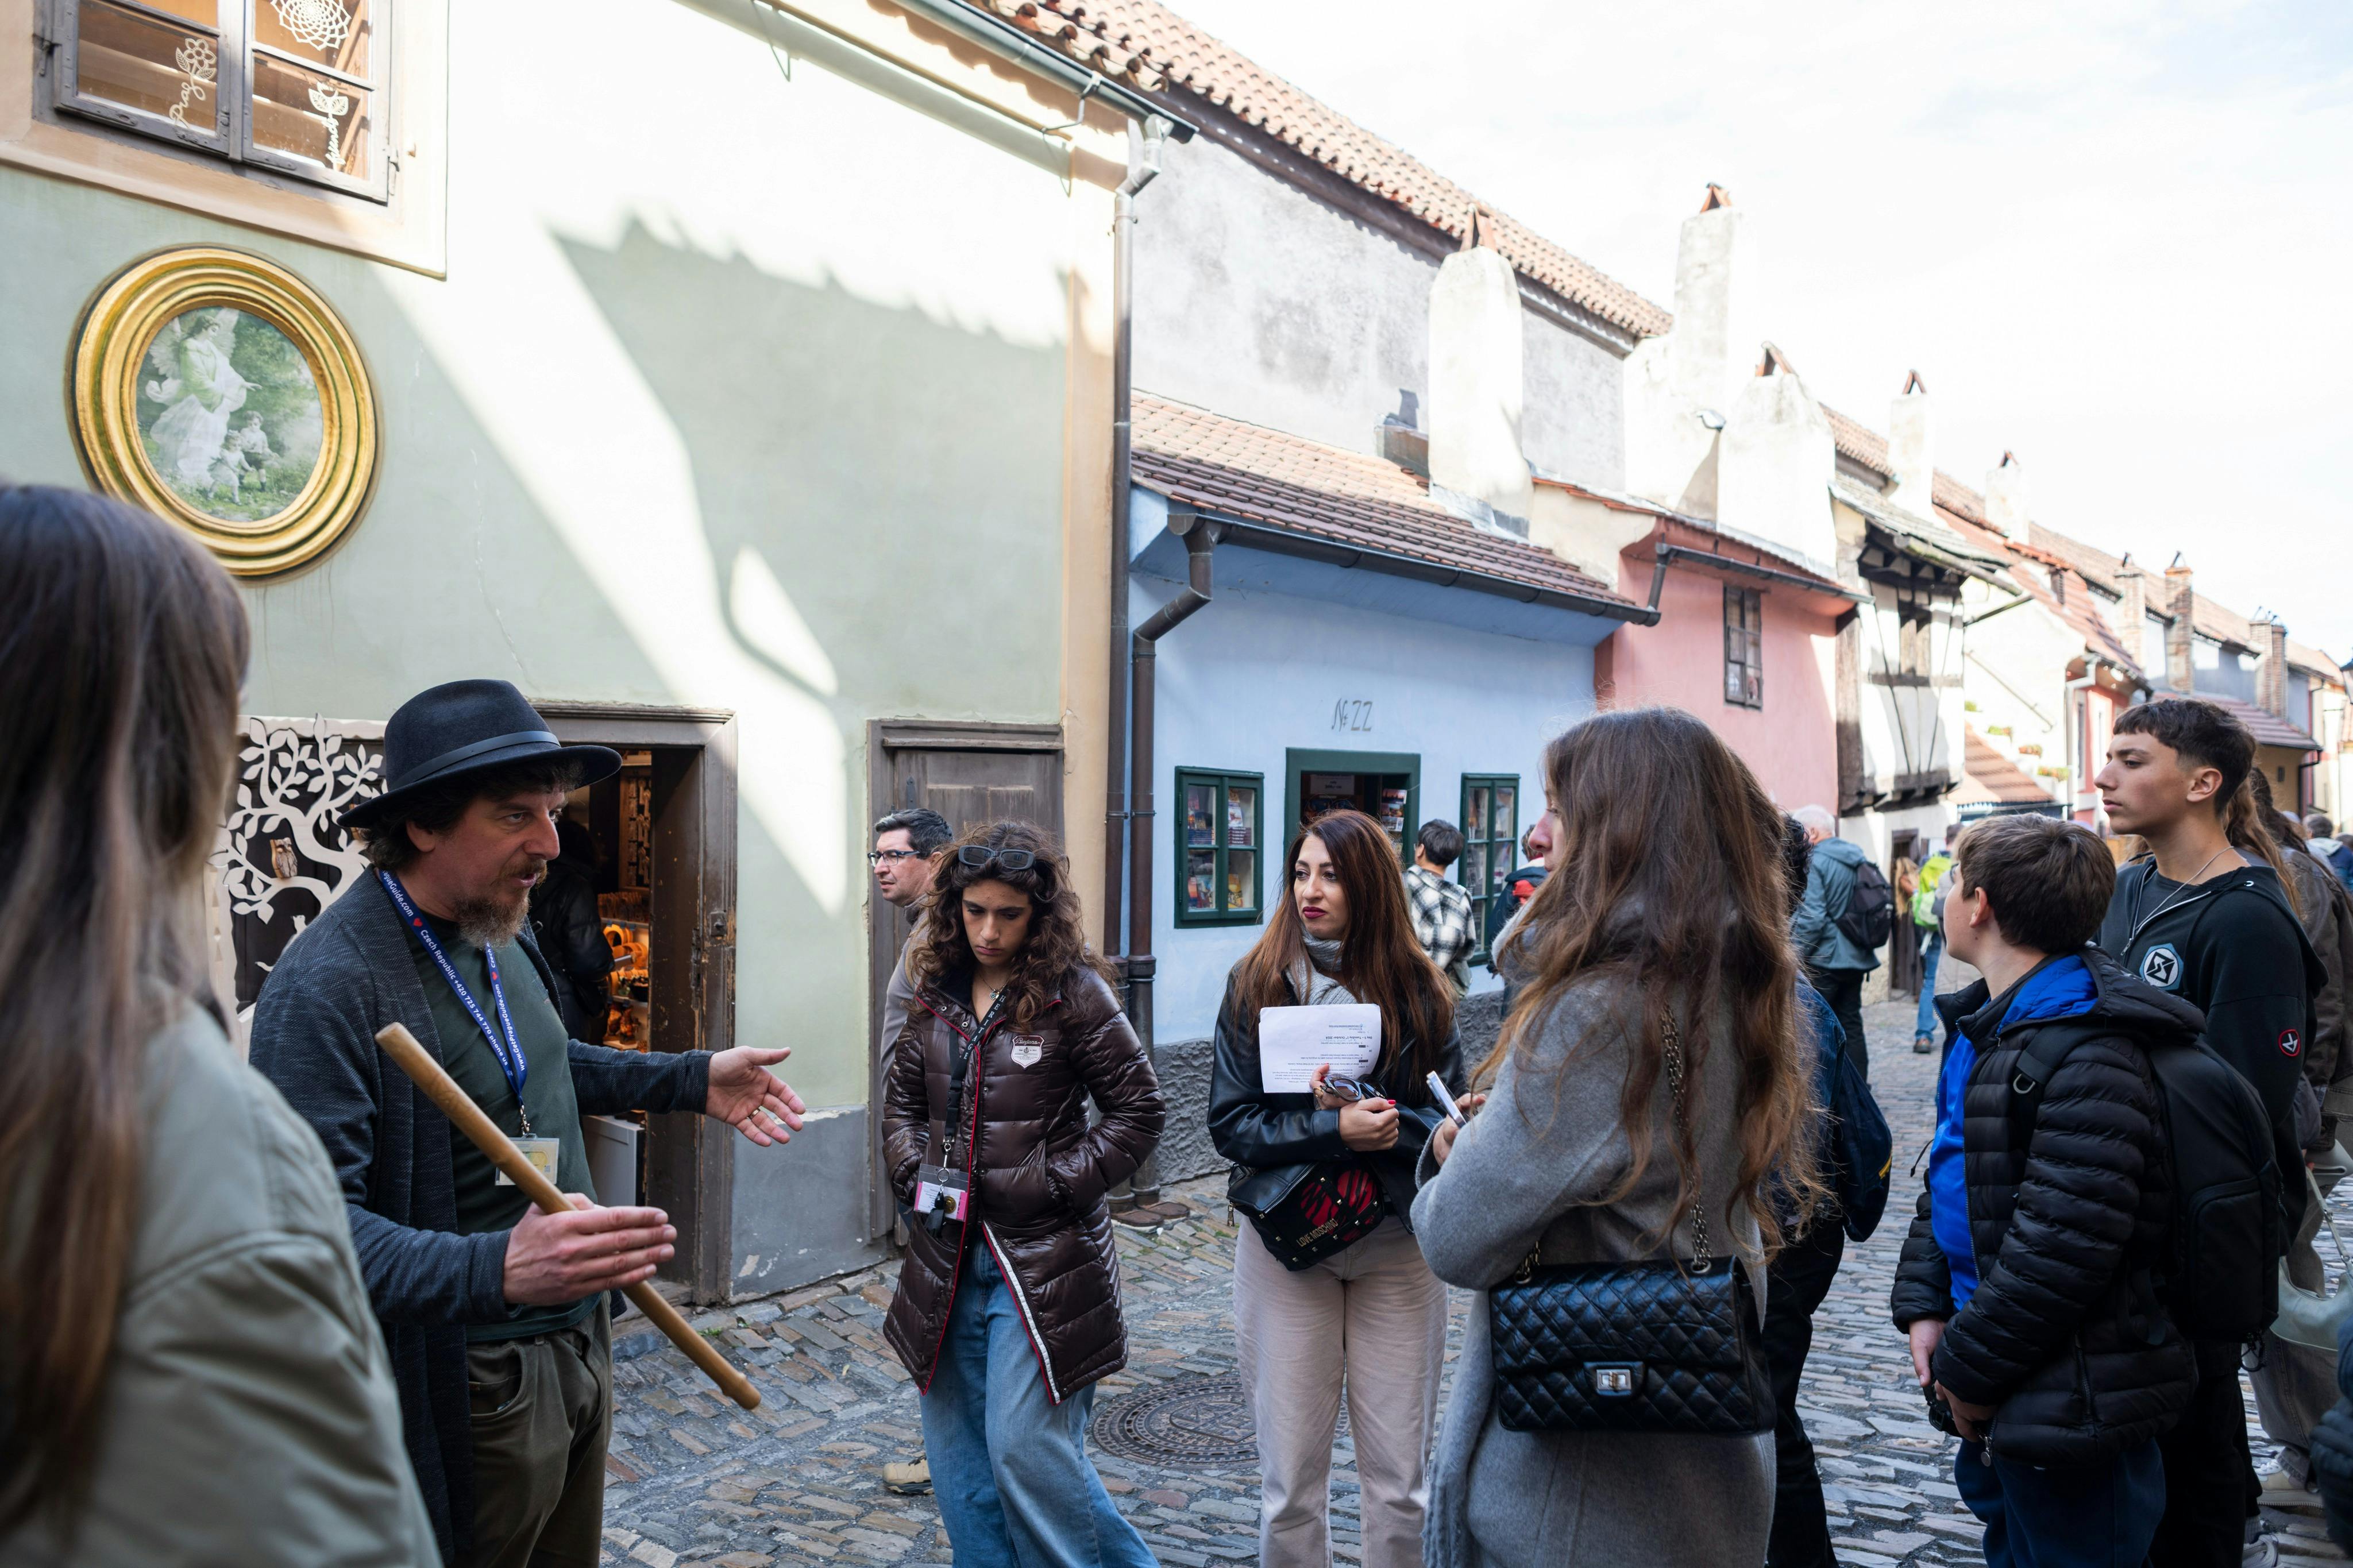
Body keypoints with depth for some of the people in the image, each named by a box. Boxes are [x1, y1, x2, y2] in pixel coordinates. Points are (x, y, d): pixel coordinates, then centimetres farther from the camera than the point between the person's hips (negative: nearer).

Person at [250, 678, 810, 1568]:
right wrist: (497, 1269, -44)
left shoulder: (502, 934, 4)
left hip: (580, 1343, 8)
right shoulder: (327, 985, -25)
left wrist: (692, 1079, 15)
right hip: (474, 1389, -8)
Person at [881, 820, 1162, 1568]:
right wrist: (916, 1173, 1)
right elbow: (902, 1104, 18)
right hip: (948, 1254, 6)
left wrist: (1052, 1183, -12)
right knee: (956, 1450, 13)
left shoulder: (1074, 995, -10)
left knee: (1027, 1449, -5)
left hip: (1041, 1260, -6)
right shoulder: (936, 994, 7)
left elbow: (1138, 1111, -7)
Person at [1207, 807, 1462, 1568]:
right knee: (1290, 1483, 9)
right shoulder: (1255, 984, -3)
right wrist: (1333, 1130, -22)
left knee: (1399, 1482, 10)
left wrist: (1378, 1118, -21)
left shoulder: (1417, 992, -1)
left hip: (1397, 1247, 1)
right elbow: (1230, 1125, -8)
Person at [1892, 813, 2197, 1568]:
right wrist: (1925, 1307, 3)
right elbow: (1947, 1177, 14)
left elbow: (2063, 1247, -28)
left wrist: (1970, 1369, -19)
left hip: (2064, 1405, -9)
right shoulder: (1981, 1025, 7)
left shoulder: (2091, 1059, -24)